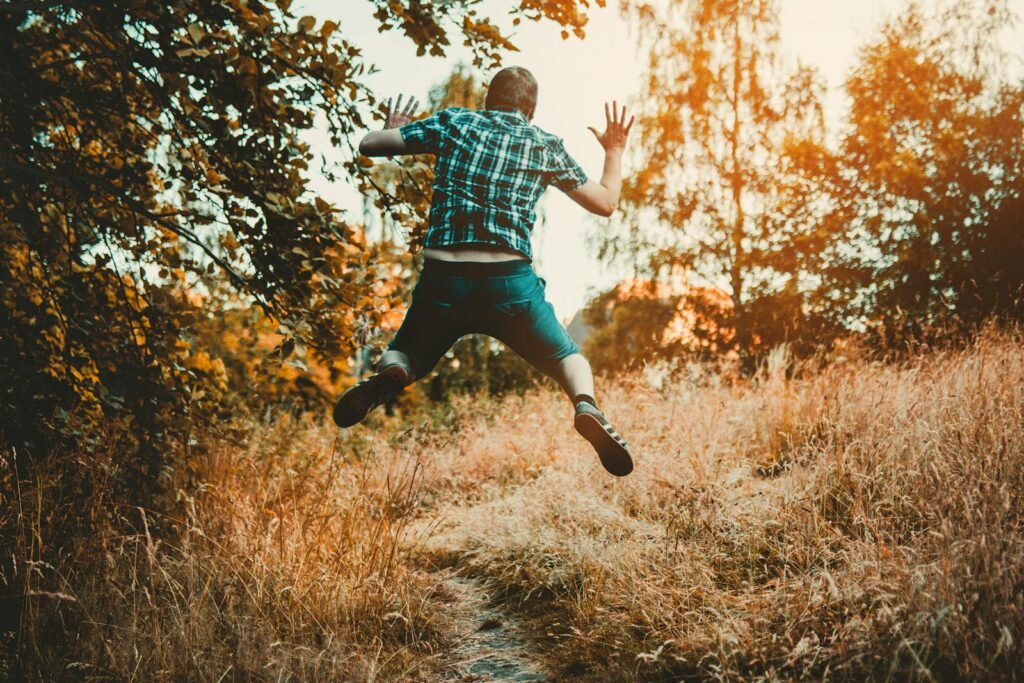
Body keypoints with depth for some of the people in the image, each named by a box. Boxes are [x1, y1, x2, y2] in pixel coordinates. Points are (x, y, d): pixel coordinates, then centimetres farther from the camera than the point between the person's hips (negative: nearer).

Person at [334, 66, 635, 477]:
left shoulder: (453, 122, 13)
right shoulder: (546, 145, 12)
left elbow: (368, 145, 15)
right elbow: (605, 203, 18)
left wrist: (393, 129, 37)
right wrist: (615, 151, 35)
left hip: (442, 278, 1)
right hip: (510, 281, 0)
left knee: (406, 356, 24)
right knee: (569, 359, 21)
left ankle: (388, 376, -15)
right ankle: (586, 406, -15)